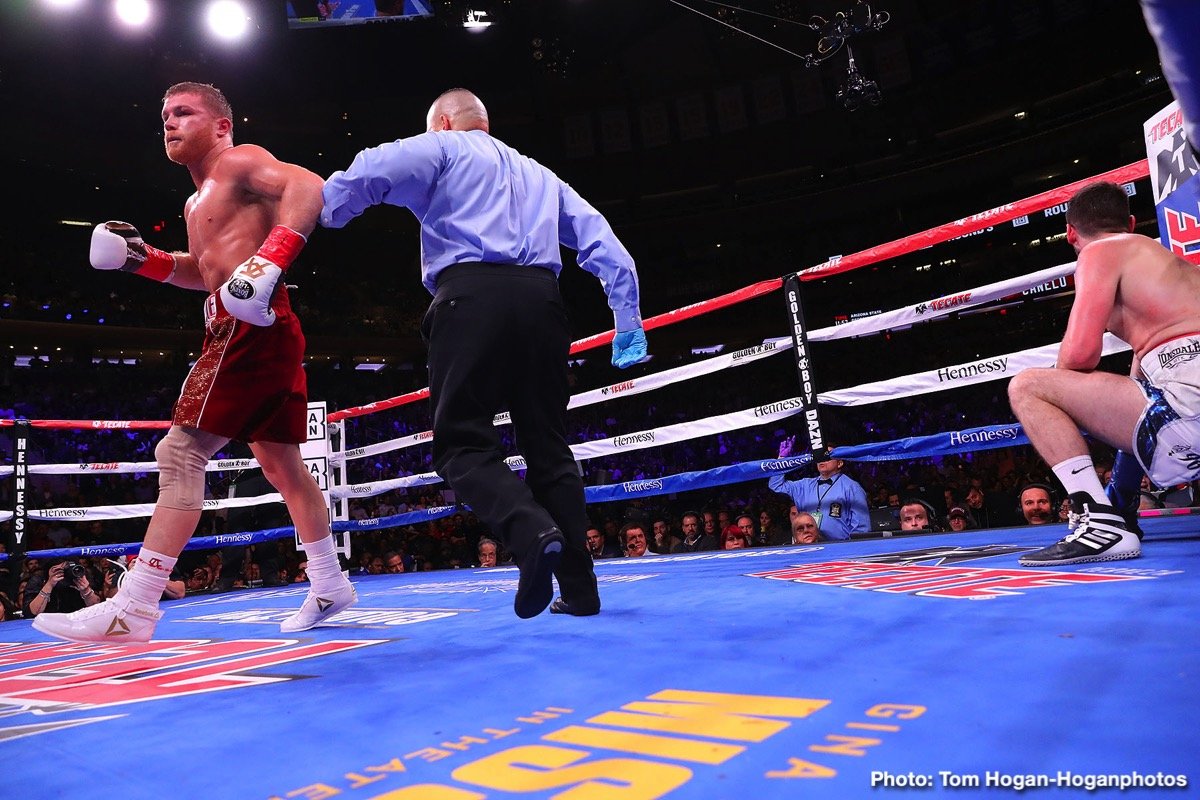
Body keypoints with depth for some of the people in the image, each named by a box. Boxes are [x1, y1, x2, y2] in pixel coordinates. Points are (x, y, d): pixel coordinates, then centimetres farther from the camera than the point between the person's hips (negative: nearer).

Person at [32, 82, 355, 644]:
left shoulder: (239, 162, -1)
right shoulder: (198, 202, 27)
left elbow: (309, 186, -19)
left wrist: (270, 260, -32)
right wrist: (145, 260, 19)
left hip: (250, 326, -11)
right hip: (259, 333, 11)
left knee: (181, 452, -12)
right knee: (281, 463, 13)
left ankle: (133, 609, -10)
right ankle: (329, 586, 22)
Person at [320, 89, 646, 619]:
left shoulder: (442, 148, 17)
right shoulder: (540, 174, 32)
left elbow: (368, 173, -5)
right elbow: (607, 247, 23)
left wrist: (318, 215, 10)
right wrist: (628, 323, 23)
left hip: (472, 296, -5)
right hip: (541, 301, 5)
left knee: (463, 441, -2)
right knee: (548, 445, 8)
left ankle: (532, 532, -28)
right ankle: (579, 586, 5)